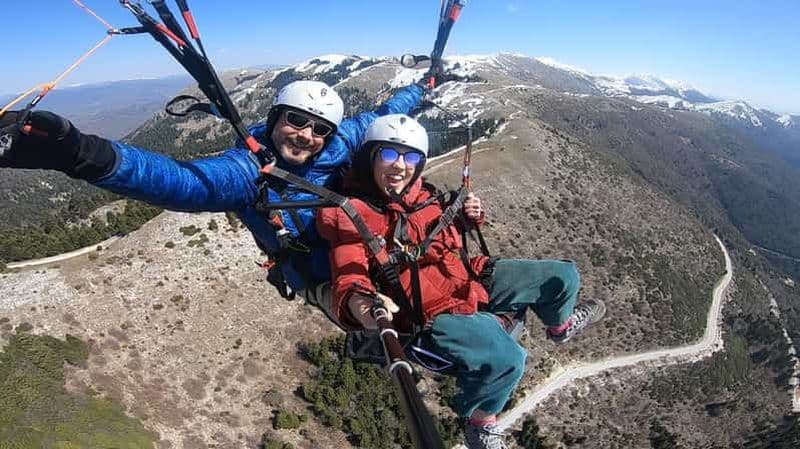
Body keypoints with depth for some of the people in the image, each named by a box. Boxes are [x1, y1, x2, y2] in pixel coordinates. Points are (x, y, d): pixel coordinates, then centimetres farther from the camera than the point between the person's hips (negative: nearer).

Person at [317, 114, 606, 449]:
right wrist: (358, 303, -46)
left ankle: (559, 325, 48)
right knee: (506, 360, -33)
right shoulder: (353, 214, -14)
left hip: (472, 280, 7)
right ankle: (479, 418, 3)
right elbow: (348, 280, -22)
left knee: (563, 276, 11)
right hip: (430, 314, -7)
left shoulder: (422, 194, 6)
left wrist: (468, 217, 0)